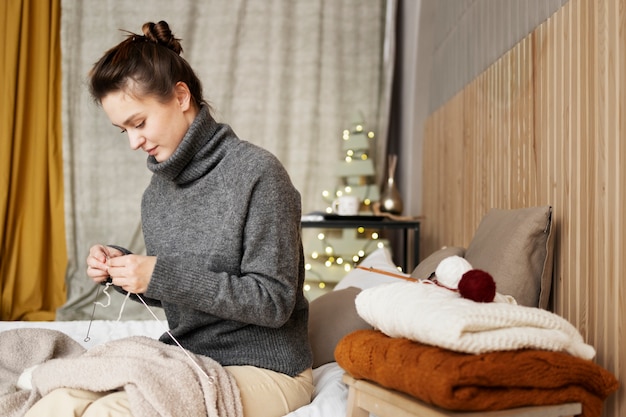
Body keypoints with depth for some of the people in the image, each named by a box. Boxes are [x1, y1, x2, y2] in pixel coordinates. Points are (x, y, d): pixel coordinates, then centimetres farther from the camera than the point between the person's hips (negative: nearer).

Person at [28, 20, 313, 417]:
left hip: (267, 369, -5)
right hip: (186, 356, 6)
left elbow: (273, 302, -18)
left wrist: (162, 275, -22)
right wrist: (122, 267, -4)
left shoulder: (257, 172, -15)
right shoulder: (157, 192, 7)